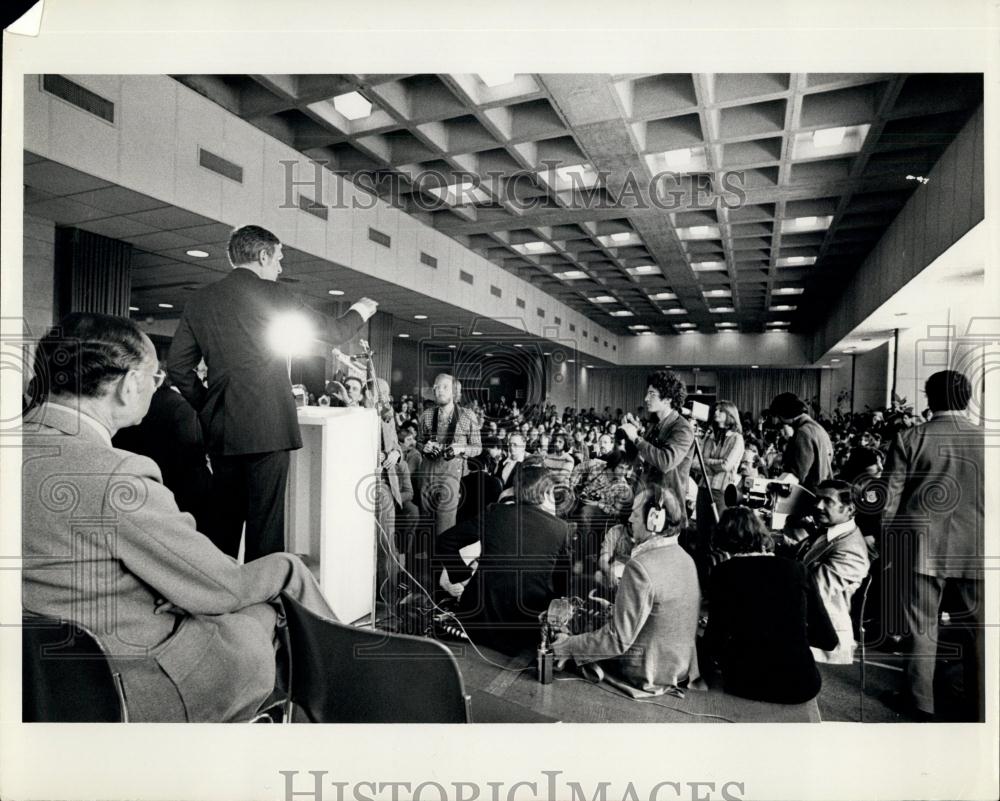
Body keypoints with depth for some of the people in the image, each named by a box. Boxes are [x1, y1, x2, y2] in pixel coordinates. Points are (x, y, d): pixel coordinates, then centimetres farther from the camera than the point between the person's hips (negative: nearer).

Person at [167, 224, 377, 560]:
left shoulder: (199, 300, 10)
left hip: (220, 431, 6)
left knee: (224, 520, 15)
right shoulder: (270, 293, -5)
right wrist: (358, 313, 22)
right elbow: (331, 331, 4)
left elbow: (177, 365, 11)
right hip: (267, 428, -6)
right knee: (264, 520, 0)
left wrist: (207, 405, 18)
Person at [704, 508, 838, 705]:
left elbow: (716, 642, -8)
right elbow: (829, 640, 4)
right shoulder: (798, 569, 0)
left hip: (747, 684, -3)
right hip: (800, 685, 3)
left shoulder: (723, 572, -7)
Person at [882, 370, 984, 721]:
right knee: (978, 628, 13)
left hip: (922, 545, -1)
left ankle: (922, 703, 22)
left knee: (921, 625, 9)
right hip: (975, 549, 1)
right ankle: (977, 708, 24)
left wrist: (886, 536, 7)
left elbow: (890, 496, -4)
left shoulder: (909, 438, -5)